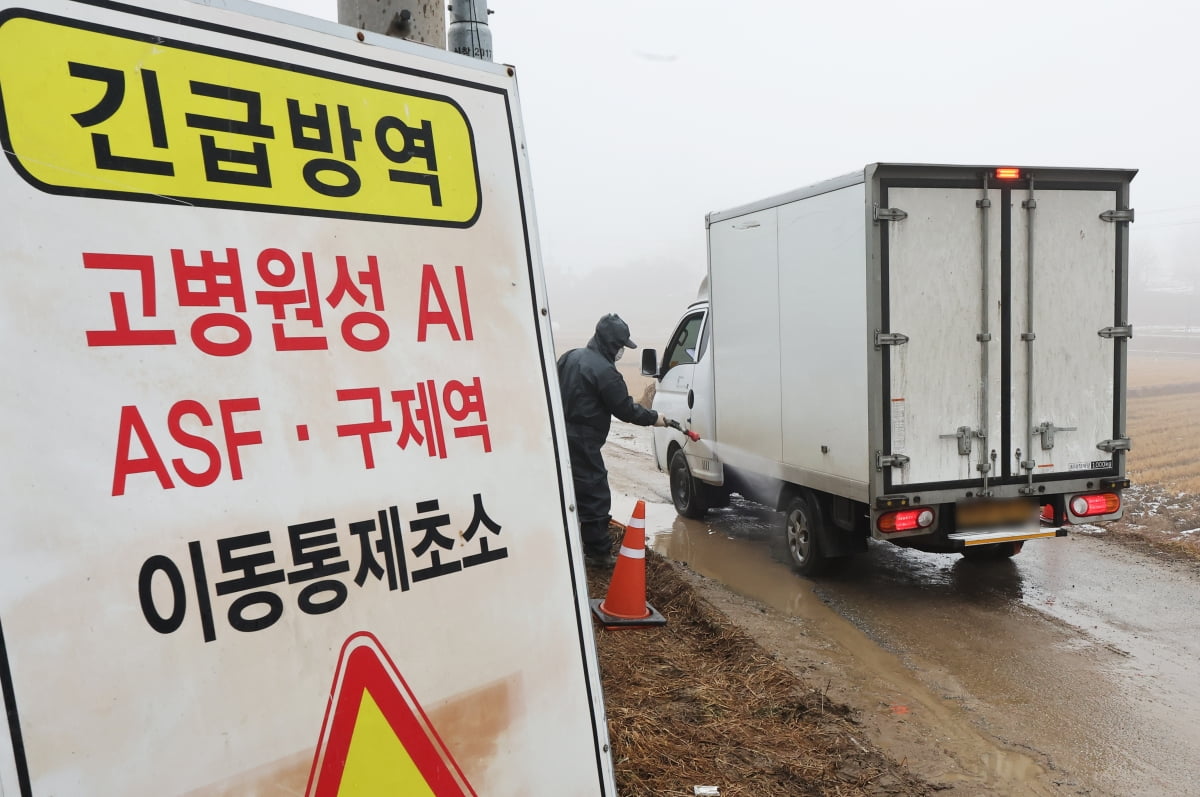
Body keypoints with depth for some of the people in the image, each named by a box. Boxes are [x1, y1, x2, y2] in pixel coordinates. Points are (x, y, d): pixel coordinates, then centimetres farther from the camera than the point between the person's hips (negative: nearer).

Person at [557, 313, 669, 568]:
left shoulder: (570, 357, 12)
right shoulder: (604, 371, -16)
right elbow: (625, 409, -11)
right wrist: (654, 418, 3)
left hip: (560, 436, 9)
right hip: (581, 442, -9)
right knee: (595, 497, -1)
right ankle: (599, 553, 6)